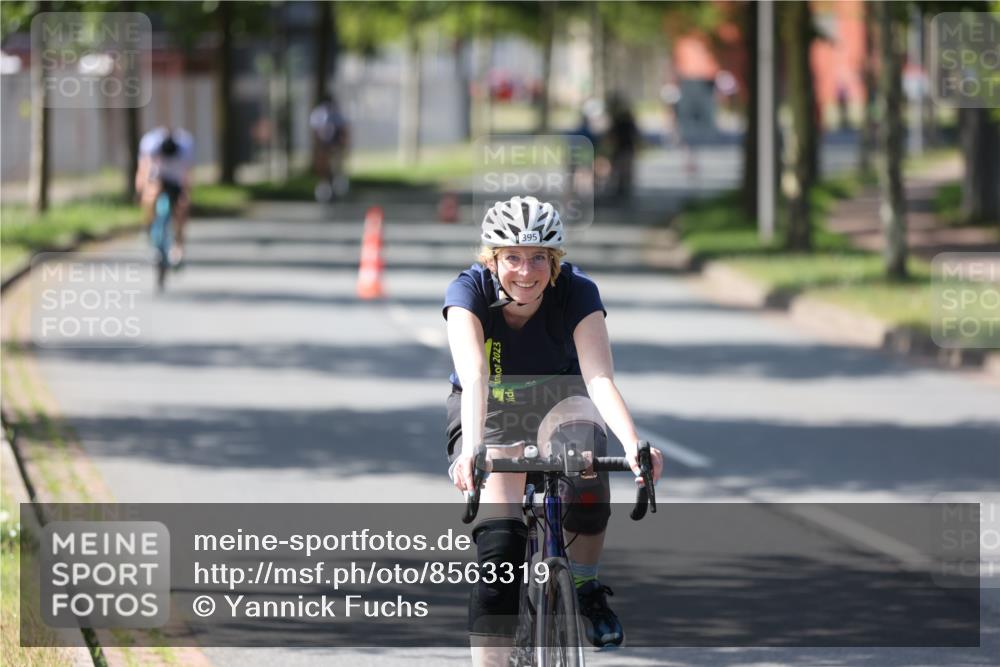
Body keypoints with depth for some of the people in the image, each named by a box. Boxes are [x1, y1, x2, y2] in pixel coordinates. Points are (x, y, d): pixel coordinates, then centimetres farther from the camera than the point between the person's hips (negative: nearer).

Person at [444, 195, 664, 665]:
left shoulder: (577, 293, -25)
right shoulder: (469, 291, -26)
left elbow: (600, 378, -36)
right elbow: (474, 376, -40)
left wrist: (634, 446, -54)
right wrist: (471, 450, -58)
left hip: (557, 400, 0)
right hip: (490, 416, 0)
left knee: (582, 439, -35)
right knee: (499, 539, -22)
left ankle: (585, 589, -15)